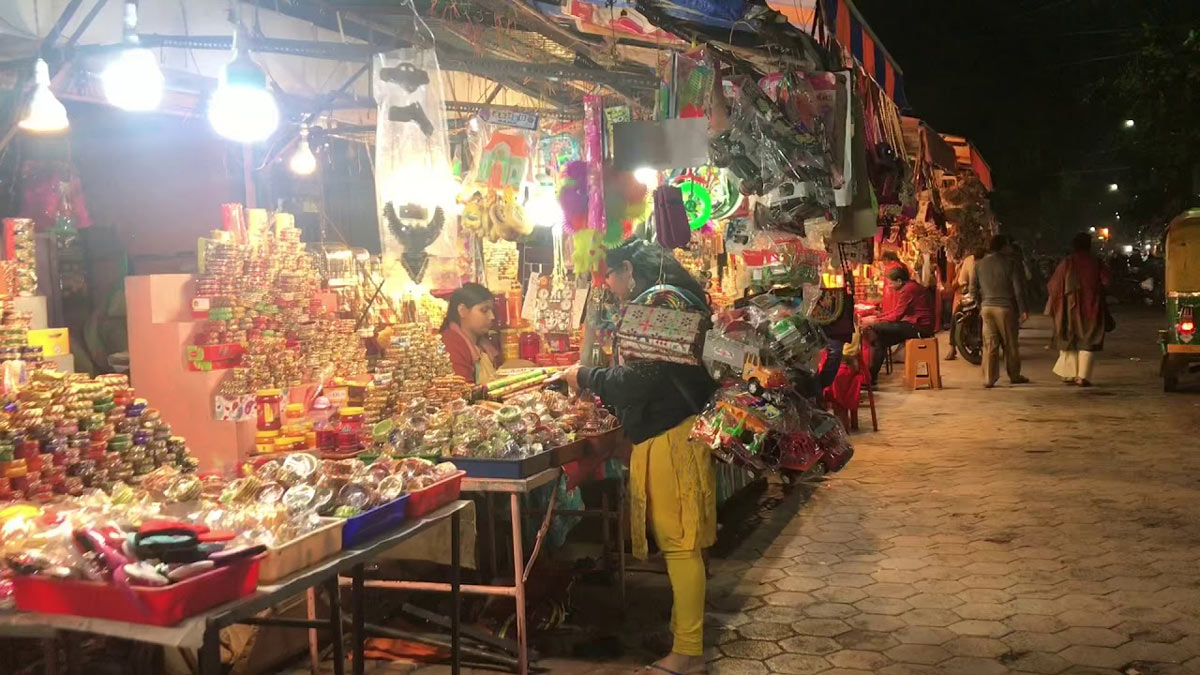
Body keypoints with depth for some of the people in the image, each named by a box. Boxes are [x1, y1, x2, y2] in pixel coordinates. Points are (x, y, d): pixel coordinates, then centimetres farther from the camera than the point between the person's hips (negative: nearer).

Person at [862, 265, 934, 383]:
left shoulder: (908, 289, -16)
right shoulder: (908, 287, 16)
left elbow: (896, 315, -17)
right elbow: (895, 311, 17)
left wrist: (874, 321, -10)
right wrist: (876, 316, 6)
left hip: (919, 327, -11)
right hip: (914, 324, 11)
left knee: (875, 329, -16)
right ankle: (872, 376, 9)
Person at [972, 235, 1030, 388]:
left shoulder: (979, 264, 5)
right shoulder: (1009, 263, -8)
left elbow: (973, 289, 9)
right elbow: (1018, 289, -9)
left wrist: (980, 306, 19)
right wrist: (1023, 310, -3)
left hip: (987, 307, 4)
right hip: (1005, 307, -3)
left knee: (989, 345, 4)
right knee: (1010, 344, 9)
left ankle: (988, 379, 0)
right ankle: (1014, 376, 21)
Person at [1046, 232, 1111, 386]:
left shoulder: (1067, 263, -4)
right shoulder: (1096, 262, -4)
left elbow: (1053, 285, -2)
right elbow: (1106, 281, -8)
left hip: (1070, 308, 1)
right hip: (1091, 308, -1)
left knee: (1069, 340, 13)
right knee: (1088, 342, 4)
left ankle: (1069, 374, 13)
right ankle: (1083, 376, -4)